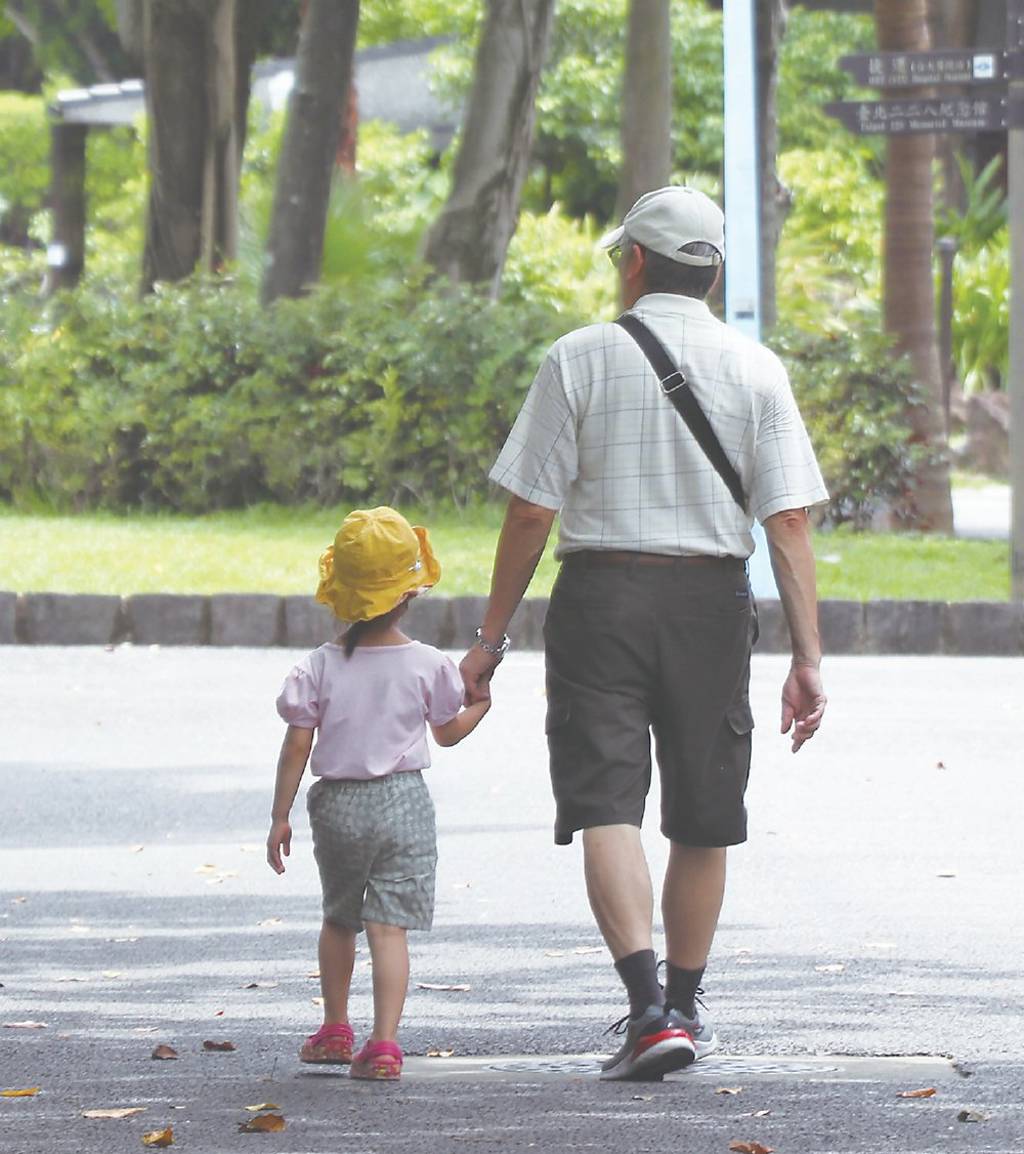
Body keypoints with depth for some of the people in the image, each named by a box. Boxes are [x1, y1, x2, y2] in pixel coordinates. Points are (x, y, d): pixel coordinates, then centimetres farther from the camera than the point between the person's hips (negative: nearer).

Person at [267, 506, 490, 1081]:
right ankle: (384, 1043, -15)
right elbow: (449, 732, 8)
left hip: (337, 804, 1)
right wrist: (482, 702, 26)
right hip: (402, 803, -1)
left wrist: (280, 817, 3)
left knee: (339, 920, 21)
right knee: (390, 927, -5)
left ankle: (335, 1029, 30)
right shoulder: (428, 666, -6)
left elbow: (297, 747, -4)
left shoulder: (321, 667, -6)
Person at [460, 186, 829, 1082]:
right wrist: (808, 657, -4)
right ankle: (683, 1007, 27)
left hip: (601, 591, -2)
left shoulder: (580, 359, -1)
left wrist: (492, 637, 4)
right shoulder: (755, 370, 3)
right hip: (712, 600, 2)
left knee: (607, 805, -5)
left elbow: (530, 511, -3)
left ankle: (650, 1009, -22)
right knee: (702, 820, 15)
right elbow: (791, 521, -4)